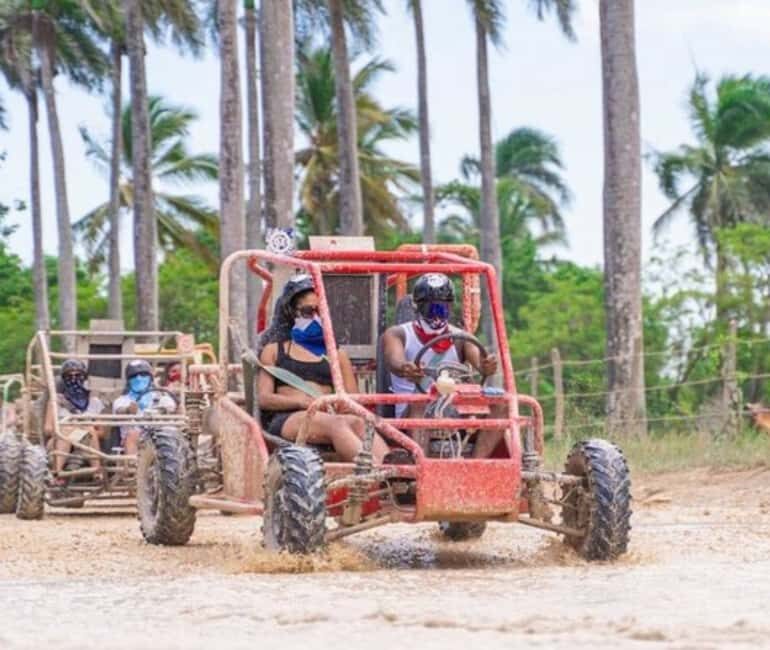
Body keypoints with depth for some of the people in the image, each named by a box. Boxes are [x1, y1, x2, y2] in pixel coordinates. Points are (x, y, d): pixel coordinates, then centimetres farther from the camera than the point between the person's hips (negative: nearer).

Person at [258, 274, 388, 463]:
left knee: (357, 423, -35)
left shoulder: (336, 355, 27)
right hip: (284, 419, -3)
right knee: (336, 423, -36)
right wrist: (301, 401, -10)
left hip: (327, 416, 3)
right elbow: (264, 398, 8)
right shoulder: (274, 350, 21)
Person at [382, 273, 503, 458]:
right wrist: (404, 369, -41)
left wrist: (487, 367, -33)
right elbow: (395, 361, -15)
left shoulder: (460, 338, 15)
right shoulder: (397, 334, 8)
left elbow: (479, 360, -6)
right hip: (410, 417, -3)